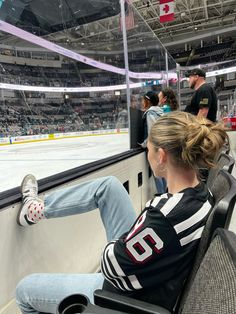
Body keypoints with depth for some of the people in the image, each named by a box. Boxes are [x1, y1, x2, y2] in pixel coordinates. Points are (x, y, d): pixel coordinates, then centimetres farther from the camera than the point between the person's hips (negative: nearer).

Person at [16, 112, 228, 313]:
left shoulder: (164, 214, -37)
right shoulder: (201, 193, -12)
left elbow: (112, 266, -23)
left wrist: (114, 245, -3)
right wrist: (127, 241, 1)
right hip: (150, 279, 7)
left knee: (25, 288, 6)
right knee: (108, 186, 4)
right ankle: (39, 208, 22)